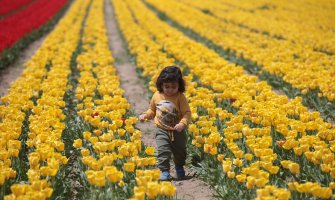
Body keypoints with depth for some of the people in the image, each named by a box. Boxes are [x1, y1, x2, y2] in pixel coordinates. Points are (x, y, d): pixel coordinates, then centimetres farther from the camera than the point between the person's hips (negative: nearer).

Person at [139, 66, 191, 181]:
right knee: (163, 151, -14)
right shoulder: (157, 96, -2)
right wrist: (145, 115, -3)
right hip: (162, 130, 1)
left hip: (177, 131, -1)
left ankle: (179, 167, 40)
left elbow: (187, 113, -15)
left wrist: (182, 124, -30)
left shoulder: (180, 97, -13)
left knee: (180, 152, 14)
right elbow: (152, 110, 15)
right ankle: (164, 171, -6)